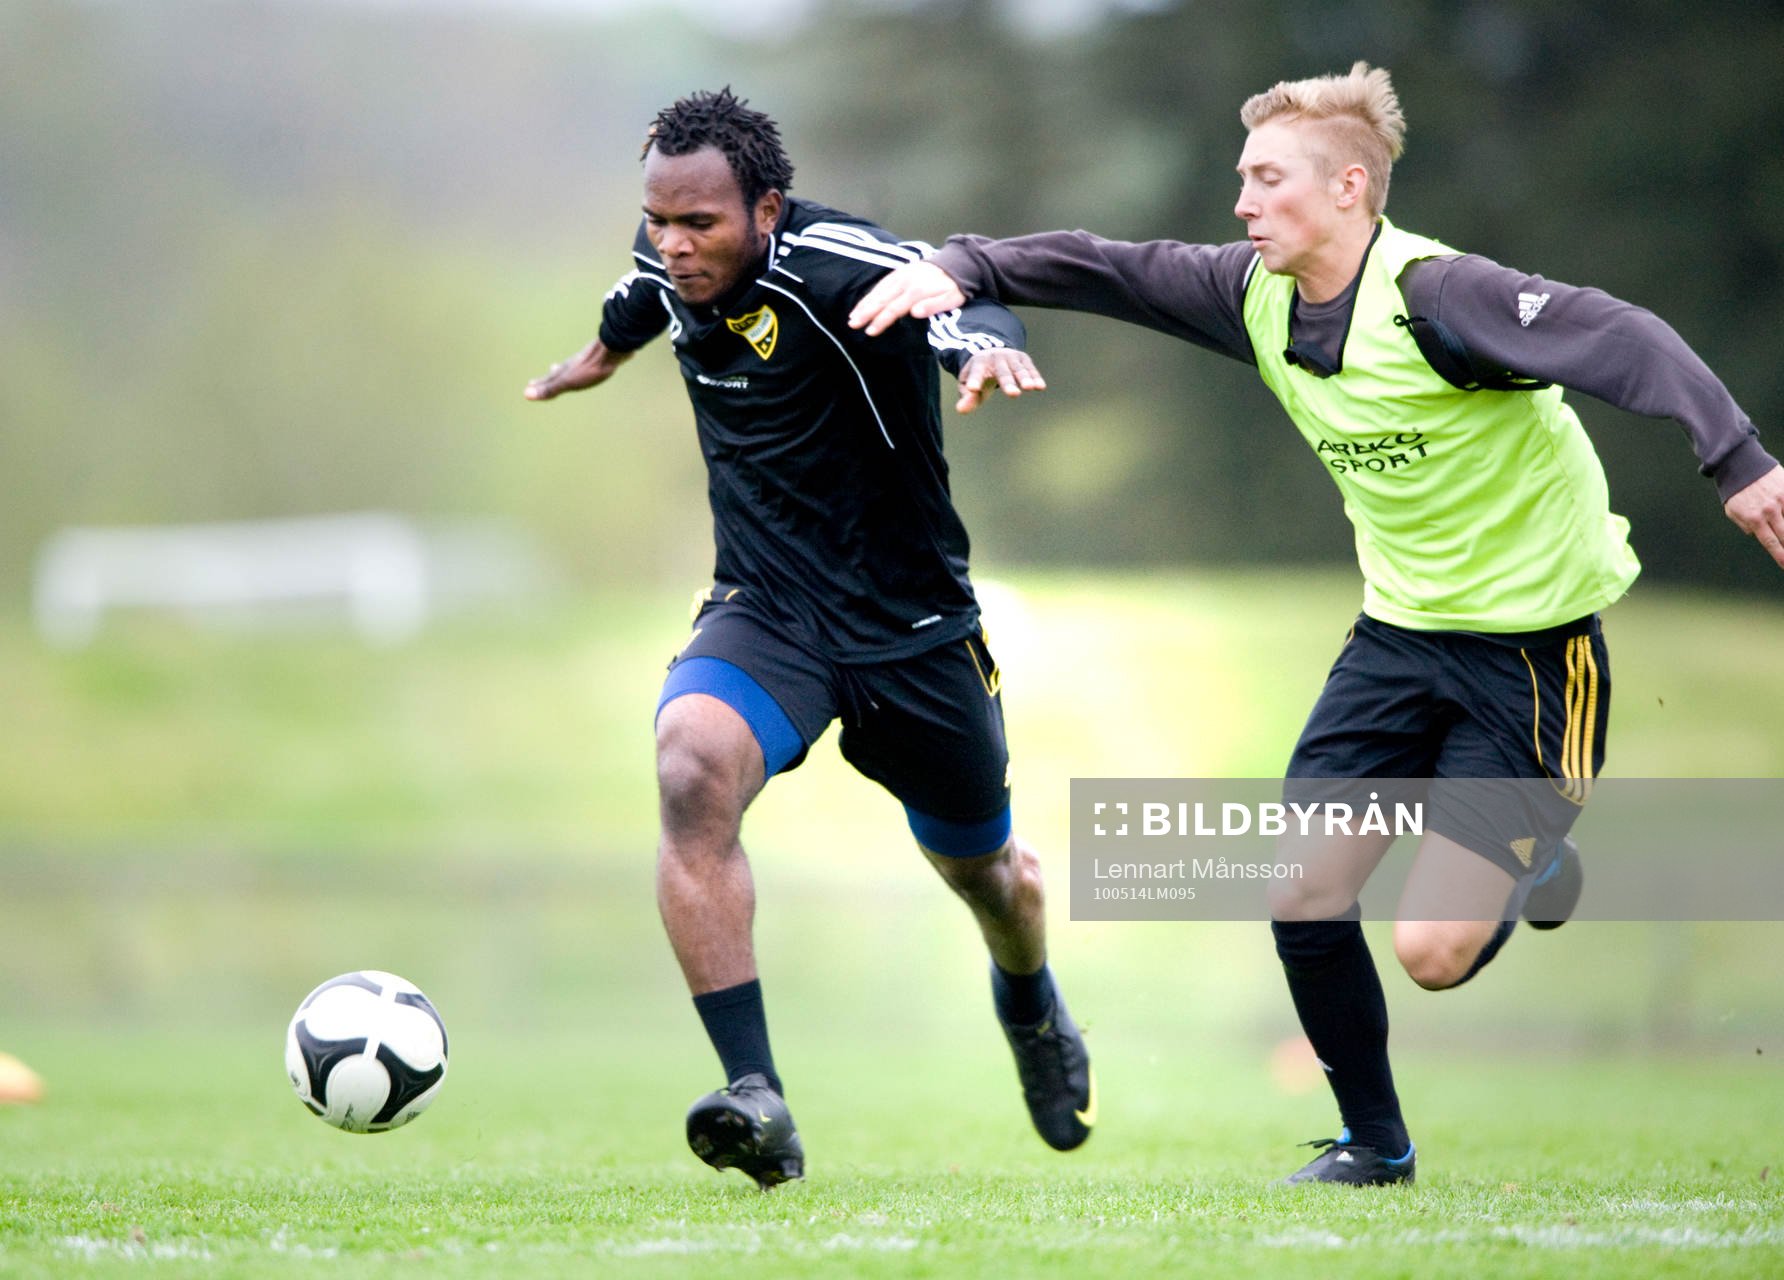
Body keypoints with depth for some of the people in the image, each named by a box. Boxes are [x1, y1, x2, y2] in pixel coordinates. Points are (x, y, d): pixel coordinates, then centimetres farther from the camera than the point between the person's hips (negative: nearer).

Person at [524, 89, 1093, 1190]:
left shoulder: (831, 264, -25)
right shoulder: (670, 262, -5)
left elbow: (953, 289, -44)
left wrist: (985, 340, -67)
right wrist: (608, 345, 42)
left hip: (913, 630, -3)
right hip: (765, 617, 3)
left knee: (980, 864, 19)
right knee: (691, 769, -30)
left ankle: (1032, 1004, 58)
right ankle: (758, 1102, -32)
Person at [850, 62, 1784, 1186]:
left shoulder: (1433, 295, -24)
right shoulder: (1260, 296, -1)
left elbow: (1618, 340, -34)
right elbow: (1108, 271, 7)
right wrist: (960, 269, -4)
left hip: (1534, 646, -7)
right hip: (1400, 631, 7)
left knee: (1433, 953, -11)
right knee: (1302, 897, -1)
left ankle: (1531, 856, 24)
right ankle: (1374, 1142, 21)